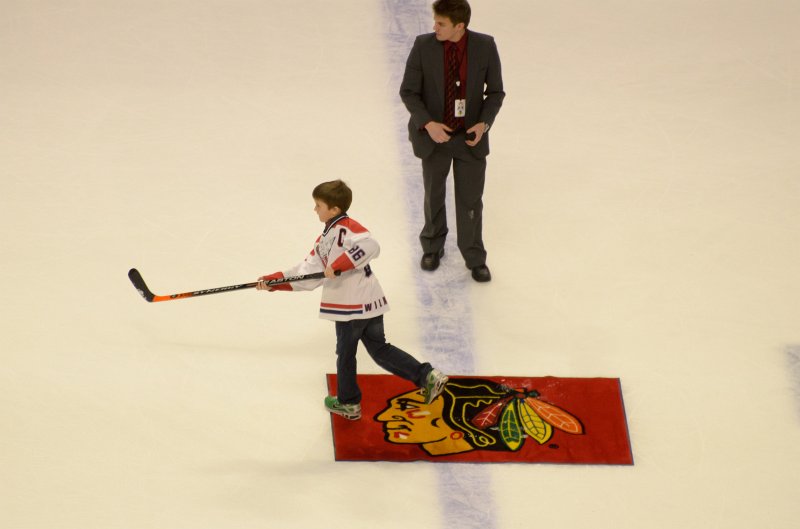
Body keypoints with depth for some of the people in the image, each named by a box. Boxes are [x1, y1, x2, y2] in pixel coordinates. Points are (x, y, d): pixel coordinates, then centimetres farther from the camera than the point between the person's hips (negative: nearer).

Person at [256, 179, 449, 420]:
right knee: (379, 349, 14)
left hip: (355, 307, -9)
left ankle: (348, 402, 27)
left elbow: (370, 245, -33)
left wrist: (338, 265, -31)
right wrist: (275, 281, 7)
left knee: (345, 353, 9)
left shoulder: (347, 228, -13)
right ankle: (427, 376, 9)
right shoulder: (324, 239, 16)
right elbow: (309, 273, 14)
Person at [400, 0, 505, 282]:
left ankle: (475, 258, 24)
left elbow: (496, 92, -4)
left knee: (470, 200, 6)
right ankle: (432, 246, 43)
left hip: (470, 137, -1)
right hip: (433, 135, 1)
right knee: (433, 196, 19)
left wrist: (484, 123, -19)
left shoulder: (485, 47, -14)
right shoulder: (423, 46, -15)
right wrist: (427, 123, -22)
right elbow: (408, 91, -9)